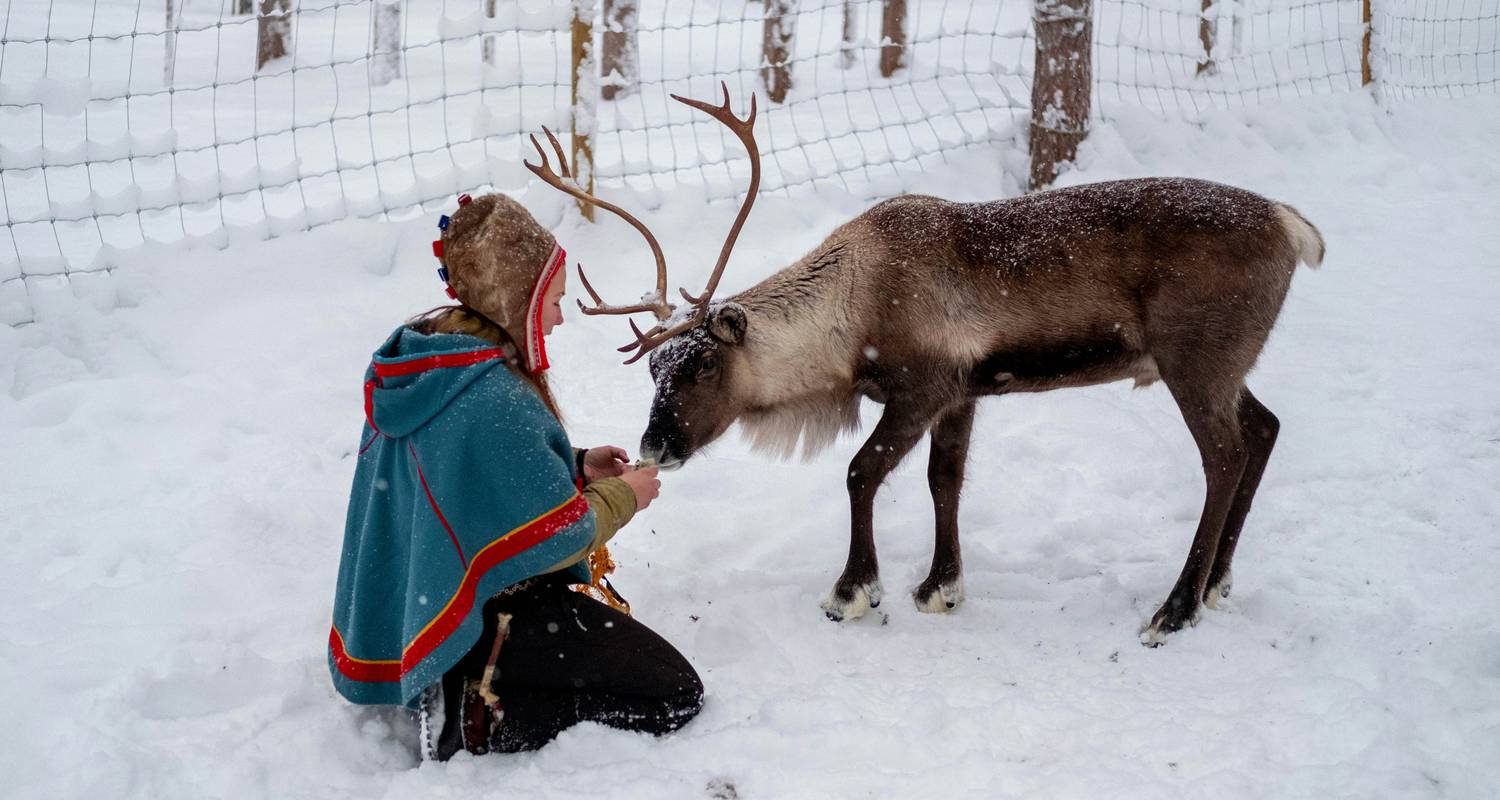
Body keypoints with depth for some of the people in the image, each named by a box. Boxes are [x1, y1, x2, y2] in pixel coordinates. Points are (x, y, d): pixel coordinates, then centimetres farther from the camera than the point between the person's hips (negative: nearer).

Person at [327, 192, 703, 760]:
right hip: (487, 620, -10)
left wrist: (575, 468, 10)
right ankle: (480, 720, -10)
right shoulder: (495, 401, -28)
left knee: (620, 638, 30)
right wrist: (623, 495, -2)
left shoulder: (418, 364, 2)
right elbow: (556, 537, -21)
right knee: (675, 696, -5)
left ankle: (461, 693, 11)